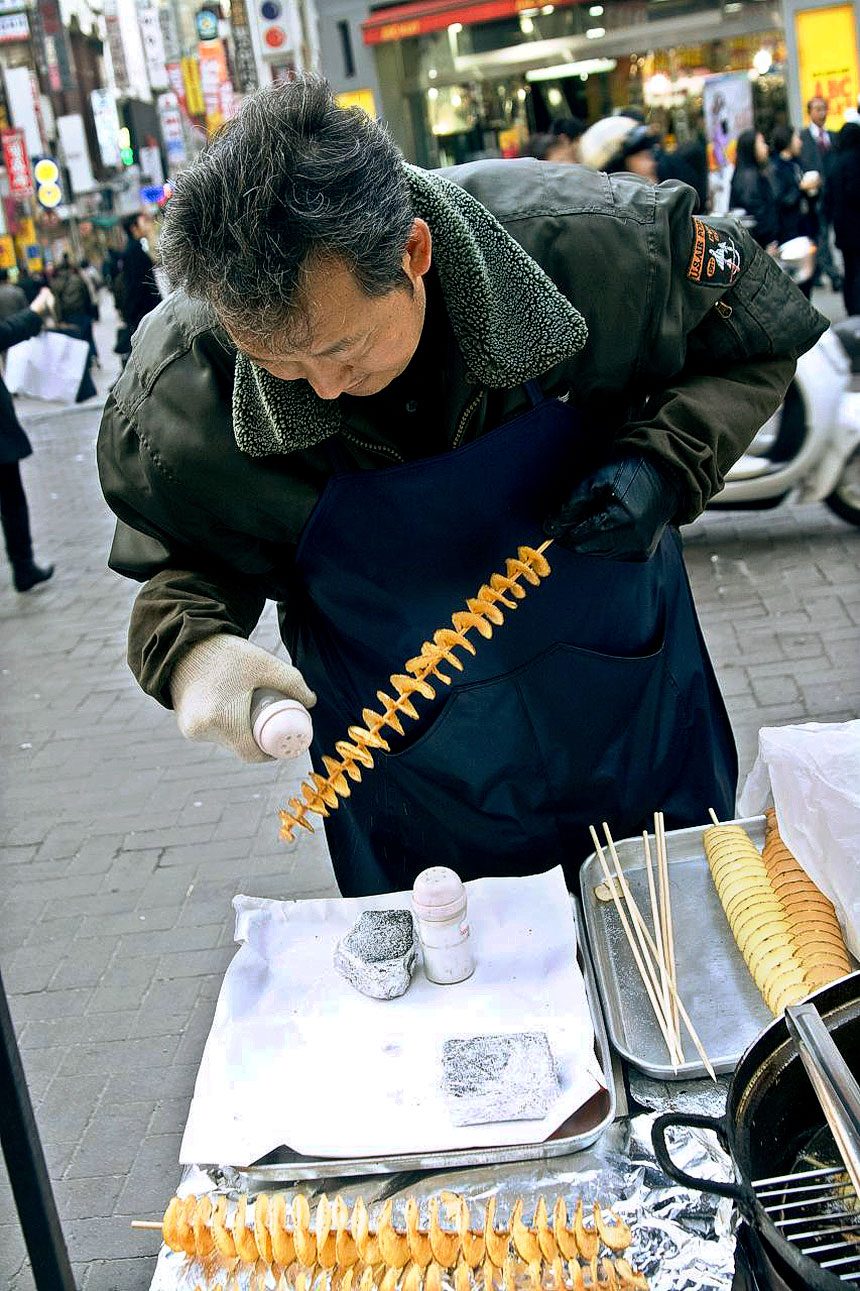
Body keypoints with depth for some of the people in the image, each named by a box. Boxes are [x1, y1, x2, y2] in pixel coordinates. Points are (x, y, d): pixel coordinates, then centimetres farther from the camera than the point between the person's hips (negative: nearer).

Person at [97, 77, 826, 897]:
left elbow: (754, 345, -8)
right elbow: (182, 560, -5)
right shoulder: (176, 390, -24)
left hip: (634, 714, 1)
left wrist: (665, 464, -27)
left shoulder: (588, 239, -26)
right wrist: (188, 646, -28)